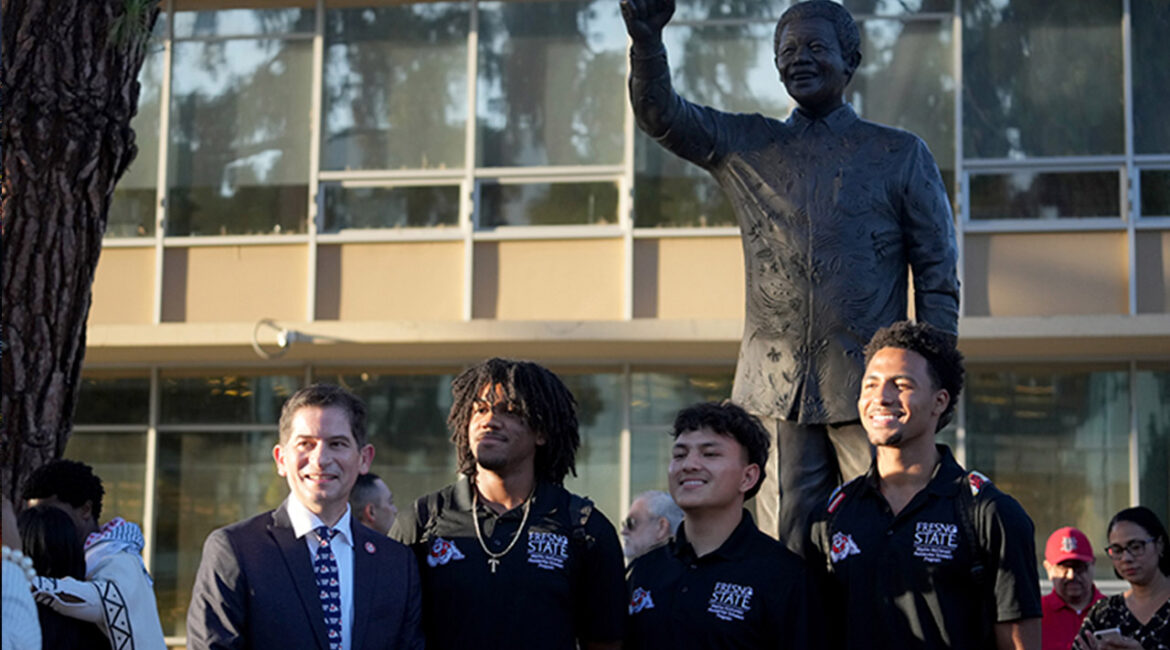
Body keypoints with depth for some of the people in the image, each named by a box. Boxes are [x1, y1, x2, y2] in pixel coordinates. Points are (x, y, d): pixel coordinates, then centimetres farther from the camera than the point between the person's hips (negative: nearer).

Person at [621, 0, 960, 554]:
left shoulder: (901, 155, 9)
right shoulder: (745, 147, 15)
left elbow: (937, 277, 8)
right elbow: (660, 115, 3)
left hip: (867, 383, -2)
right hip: (776, 384, 2)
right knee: (786, 548, 1)